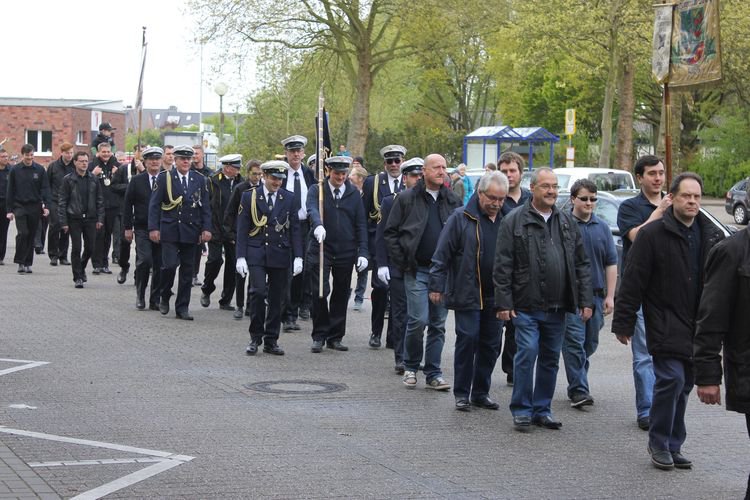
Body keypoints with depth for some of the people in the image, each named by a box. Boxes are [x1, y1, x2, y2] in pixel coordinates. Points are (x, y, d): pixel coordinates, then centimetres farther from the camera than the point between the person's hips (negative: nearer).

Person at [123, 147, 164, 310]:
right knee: (144, 260, -15)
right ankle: (140, 295, 3)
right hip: (142, 229, -1)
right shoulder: (137, 181, 4)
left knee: (159, 266, 2)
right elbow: (128, 204, 6)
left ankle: (155, 300, 12)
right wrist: (128, 227, 1)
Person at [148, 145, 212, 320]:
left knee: (187, 270, 5)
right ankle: (164, 297, 12)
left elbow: (205, 206, 9)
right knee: (169, 265, -13)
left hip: (191, 232, 3)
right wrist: (154, 228, -9)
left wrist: (206, 229, -1)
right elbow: (154, 204, -1)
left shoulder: (199, 180, 9)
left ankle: (182, 307, 12)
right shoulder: (164, 178, 1)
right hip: (169, 230, -3)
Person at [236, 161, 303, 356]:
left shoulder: (289, 198, 7)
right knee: (257, 293, -14)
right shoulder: (250, 196, 2)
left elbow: (295, 229, 7)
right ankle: (255, 338, 0)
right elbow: (242, 229, 1)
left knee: (277, 298, 4)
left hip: (280, 254, 2)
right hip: (256, 253, -2)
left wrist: (298, 257, -1)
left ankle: (271, 341, 13)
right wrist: (241, 256, -6)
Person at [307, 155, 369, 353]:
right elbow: (312, 210, -20)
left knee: (341, 295, 7)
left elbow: (361, 224, 6)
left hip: (346, 252, 3)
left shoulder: (354, 193, 8)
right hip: (321, 250, -3)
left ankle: (335, 337, 17)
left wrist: (362, 253, -2)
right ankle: (319, 336, 3)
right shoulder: (316, 190, 0)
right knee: (320, 293, -8)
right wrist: (318, 225, -42)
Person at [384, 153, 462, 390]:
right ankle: (410, 367, 10)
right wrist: (402, 262, -4)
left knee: (438, 324, 6)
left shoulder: (453, 201, 10)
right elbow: (390, 232, 3)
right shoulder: (407, 199, 1)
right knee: (418, 320, -9)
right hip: (417, 270, -3)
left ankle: (433, 373, 13)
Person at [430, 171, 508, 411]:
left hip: (495, 296, 4)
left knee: (491, 344, 8)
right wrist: (437, 285, -8)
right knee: (467, 340, -4)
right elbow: (442, 254, -4)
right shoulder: (461, 218, -4)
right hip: (467, 294, -4)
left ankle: (481, 392, 19)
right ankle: (462, 393, 6)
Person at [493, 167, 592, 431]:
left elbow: (581, 265, 13)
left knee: (550, 359, 9)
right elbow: (502, 266, -4)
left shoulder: (568, 222, 13)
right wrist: (504, 303, -9)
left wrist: (585, 301, 6)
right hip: (526, 307, -5)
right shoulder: (514, 221, -1)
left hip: (557, 308, 5)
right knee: (527, 354, -9)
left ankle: (542, 409, 20)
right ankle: (522, 410, 2)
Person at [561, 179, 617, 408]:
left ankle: (576, 384, 23)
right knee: (575, 342, -9)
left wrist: (610, 296, 5)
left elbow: (611, 264, 12)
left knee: (590, 344, 9)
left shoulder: (602, 228, 12)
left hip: (596, 294, 5)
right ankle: (578, 390, -8)